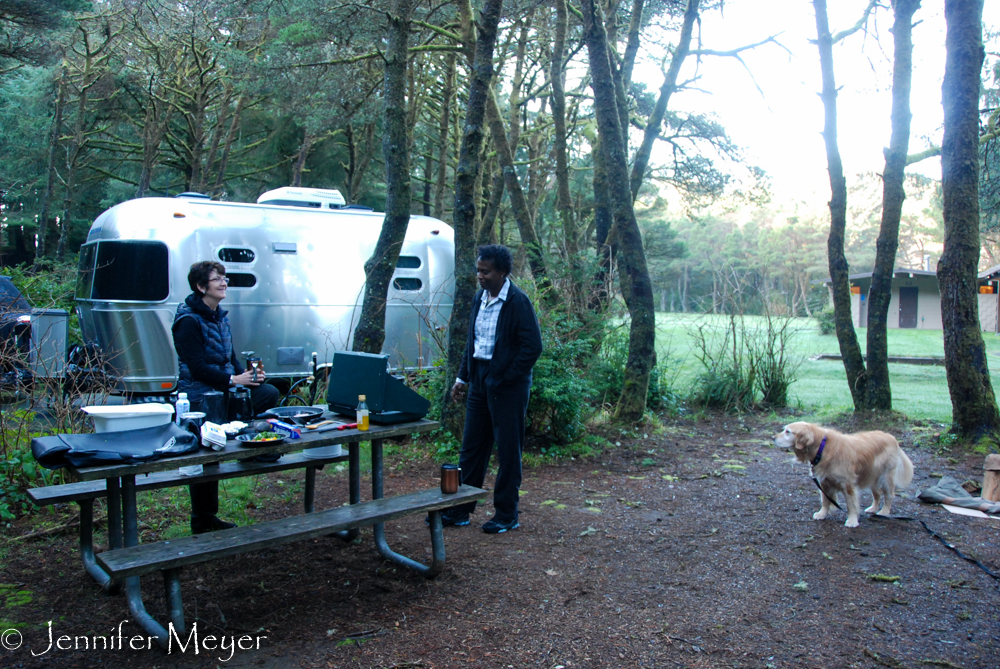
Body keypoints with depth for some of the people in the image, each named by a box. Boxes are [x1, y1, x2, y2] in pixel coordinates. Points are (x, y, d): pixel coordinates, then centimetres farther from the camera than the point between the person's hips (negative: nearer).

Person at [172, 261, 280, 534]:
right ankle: (203, 522, 0)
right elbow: (198, 368, -20)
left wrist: (248, 374, -3)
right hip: (200, 396, -8)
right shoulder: (189, 320, -14)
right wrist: (233, 380, -22)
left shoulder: (219, 316, 16)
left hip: (224, 391, 8)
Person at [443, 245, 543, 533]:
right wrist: (463, 377, 12)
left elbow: (532, 347, -17)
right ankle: (460, 510, 23)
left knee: (508, 451, 4)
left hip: (507, 387, -8)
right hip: (479, 381, 8)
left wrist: (504, 380, -15)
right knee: (471, 447, 13)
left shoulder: (518, 302, -14)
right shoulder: (480, 298, 10)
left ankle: (507, 515, 16)